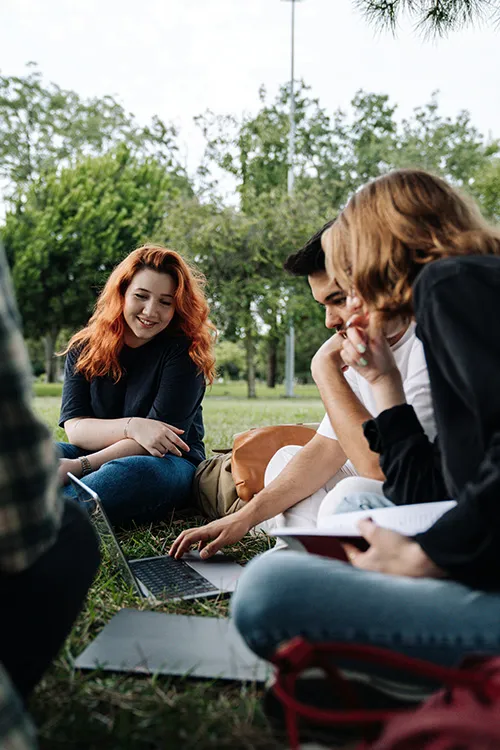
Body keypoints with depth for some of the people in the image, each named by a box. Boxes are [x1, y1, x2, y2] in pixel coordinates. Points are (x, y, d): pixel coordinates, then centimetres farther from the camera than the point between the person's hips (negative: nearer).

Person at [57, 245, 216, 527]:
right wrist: (132, 427, -25)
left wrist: (80, 466, -23)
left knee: (130, 470, -38)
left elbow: (164, 434, -14)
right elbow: (74, 427, -5)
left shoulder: (184, 352, -5)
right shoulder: (84, 348, 6)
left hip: (169, 464, -3)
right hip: (98, 458, 4)